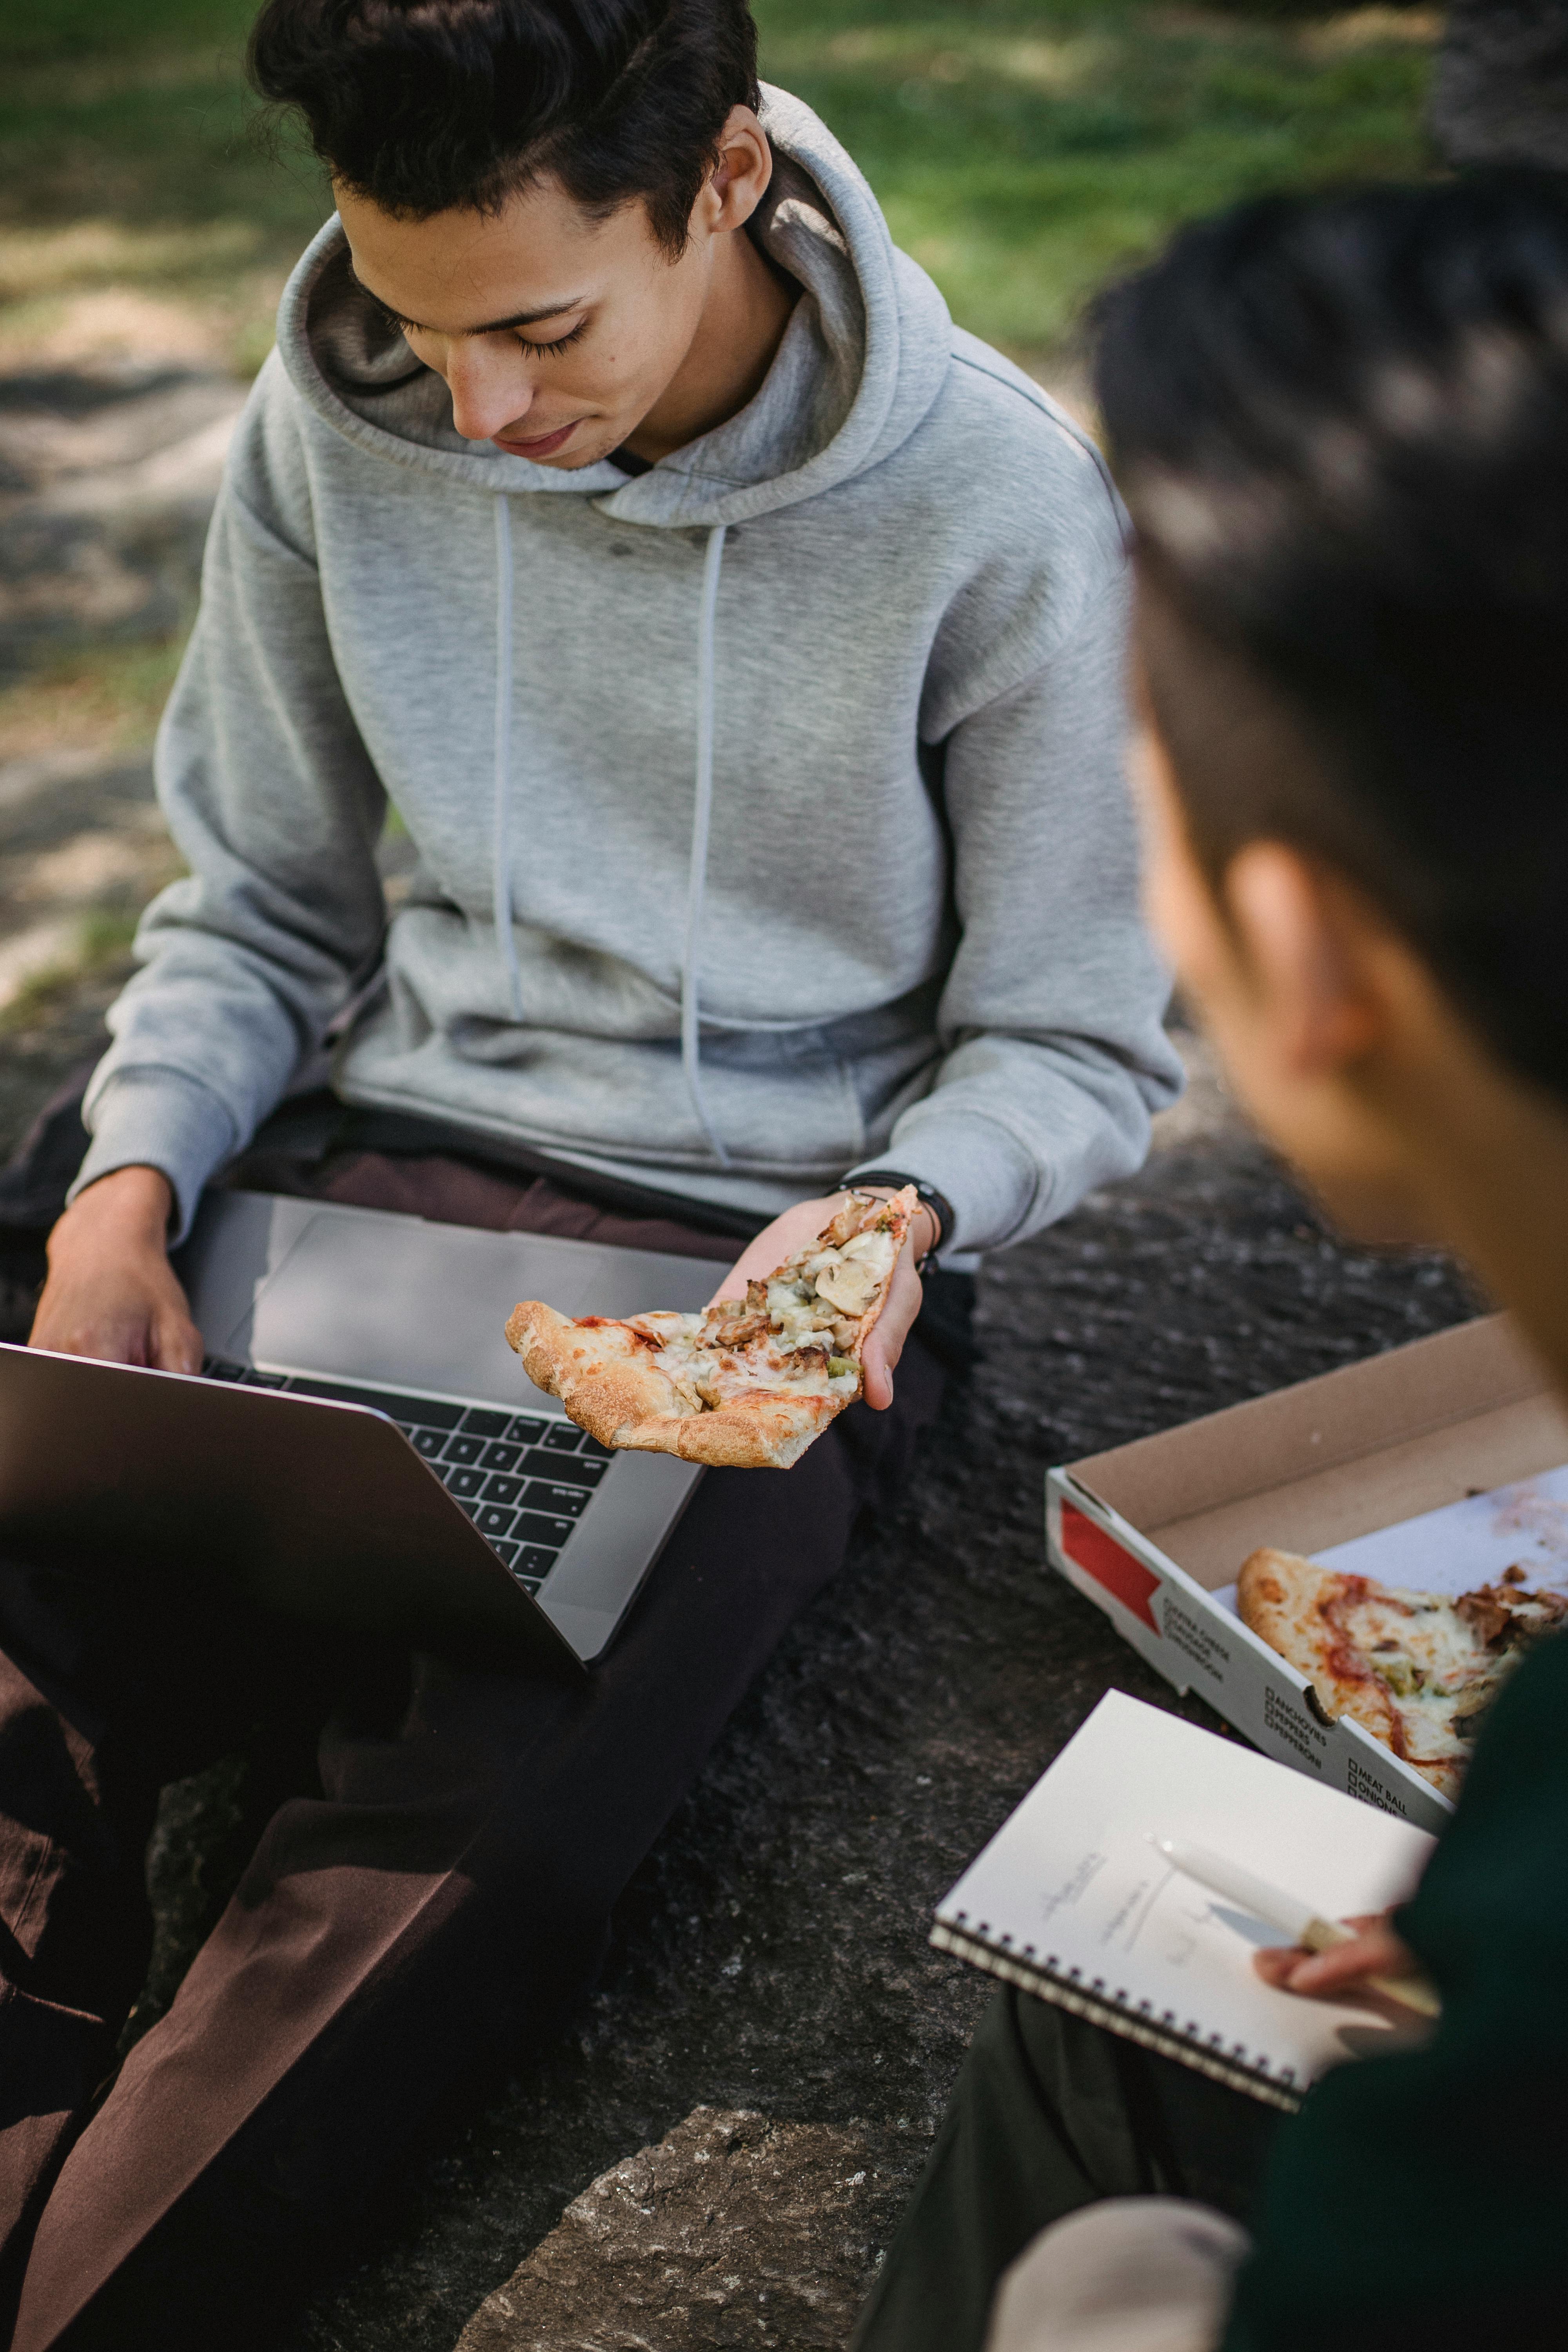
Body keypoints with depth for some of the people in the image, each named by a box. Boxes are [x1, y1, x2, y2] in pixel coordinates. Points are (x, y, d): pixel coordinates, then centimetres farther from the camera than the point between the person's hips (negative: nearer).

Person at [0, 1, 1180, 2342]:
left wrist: (899, 1214, -23)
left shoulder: (998, 507, -12)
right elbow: (260, 900, 11)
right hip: (382, 1177, 4)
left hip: (767, 1266, -3)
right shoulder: (334, 431, -1)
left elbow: (1072, 1046, -2)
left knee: (463, 1860, -27)